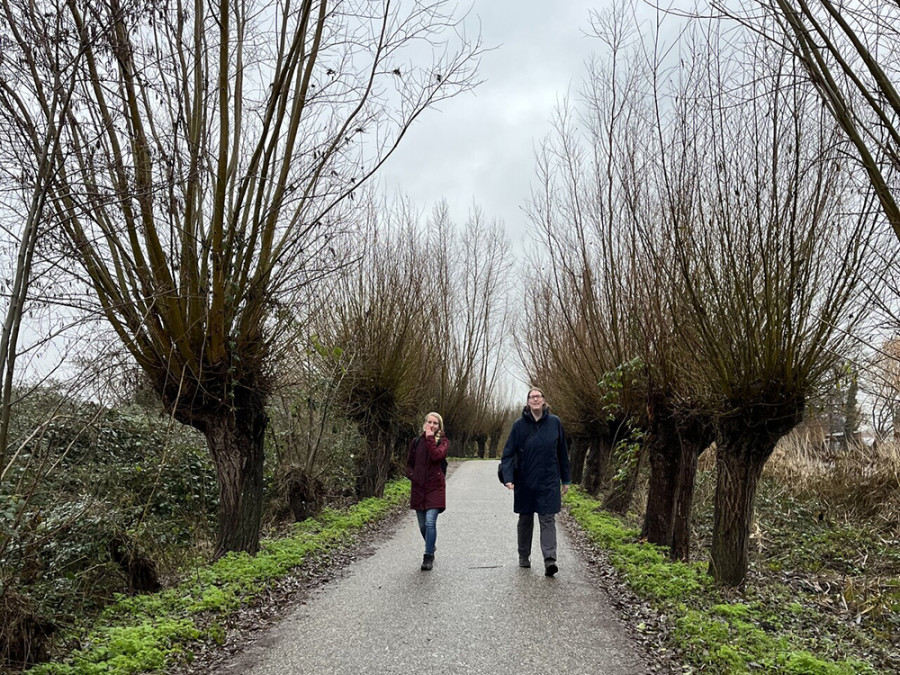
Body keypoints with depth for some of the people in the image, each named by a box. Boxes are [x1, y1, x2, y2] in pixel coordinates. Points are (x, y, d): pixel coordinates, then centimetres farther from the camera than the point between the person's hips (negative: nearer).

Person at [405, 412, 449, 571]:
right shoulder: (416, 442, 8)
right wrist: (412, 476, 1)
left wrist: (430, 438, -18)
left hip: (435, 487, -4)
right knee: (422, 525, 11)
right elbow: (409, 464, 17)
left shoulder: (443, 442, -1)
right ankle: (431, 548, 36)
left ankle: (428, 556, -4)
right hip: (419, 487, 4)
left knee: (430, 522, -15)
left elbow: (436, 455, -22)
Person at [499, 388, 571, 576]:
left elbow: (562, 453, 7)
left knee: (548, 519, -6)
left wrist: (566, 479, 9)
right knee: (525, 519, 13)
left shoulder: (554, 422, 0)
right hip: (525, 482, 1)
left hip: (549, 481, -1)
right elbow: (508, 453, -6)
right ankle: (524, 557, 27)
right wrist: (508, 477, -20)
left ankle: (550, 559, -12)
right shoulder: (519, 425, -4)